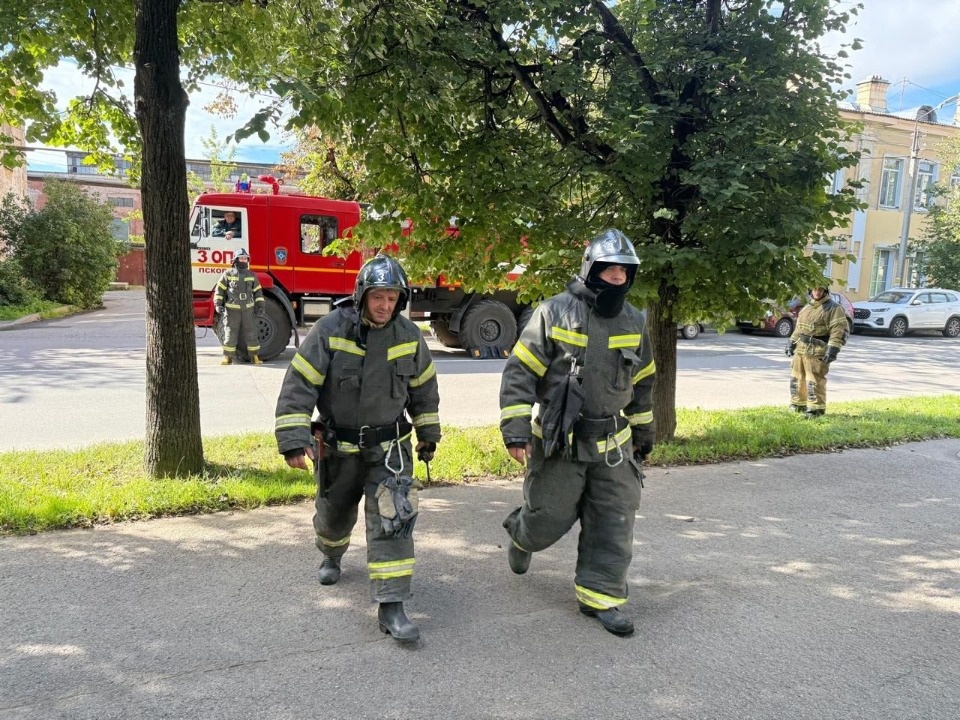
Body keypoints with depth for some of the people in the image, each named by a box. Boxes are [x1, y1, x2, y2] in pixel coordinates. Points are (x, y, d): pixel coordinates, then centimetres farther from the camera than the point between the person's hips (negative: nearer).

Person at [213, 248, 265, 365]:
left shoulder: (252, 276, 10)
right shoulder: (228, 274, 2)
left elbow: (258, 291, 14)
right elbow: (219, 290, 2)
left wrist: (261, 306, 5)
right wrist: (218, 304, -8)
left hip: (248, 310, 2)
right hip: (232, 310, -2)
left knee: (251, 334, 1)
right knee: (230, 335, -1)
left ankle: (255, 357, 9)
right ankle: (228, 357, 8)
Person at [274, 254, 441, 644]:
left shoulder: (409, 336, -6)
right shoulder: (329, 331, -17)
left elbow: (424, 387, 9)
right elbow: (298, 386, -18)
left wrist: (429, 434, 14)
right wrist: (294, 441, -24)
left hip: (389, 446, 1)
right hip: (337, 447, 0)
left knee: (393, 517, -13)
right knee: (334, 514, 19)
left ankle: (391, 606, -7)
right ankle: (332, 555, 55)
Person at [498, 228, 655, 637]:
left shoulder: (633, 322, 5)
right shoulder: (554, 313, -10)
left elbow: (643, 384, 17)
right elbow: (519, 372, -11)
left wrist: (644, 433, 21)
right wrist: (516, 430, -18)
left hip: (613, 445, 4)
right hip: (559, 443, -4)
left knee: (614, 523, 4)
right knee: (549, 519, 7)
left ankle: (600, 596, 19)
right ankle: (521, 534, 41)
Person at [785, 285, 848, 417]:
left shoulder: (833, 307, -7)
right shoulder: (807, 307, 18)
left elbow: (840, 330, -15)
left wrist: (833, 349, -23)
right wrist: (791, 342, 23)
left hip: (817, 352, -8)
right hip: (800, 349, 8)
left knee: (815, 381, -8)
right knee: (796, 377, 13)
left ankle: (816, 409, 0)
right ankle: (797, 405, 25)